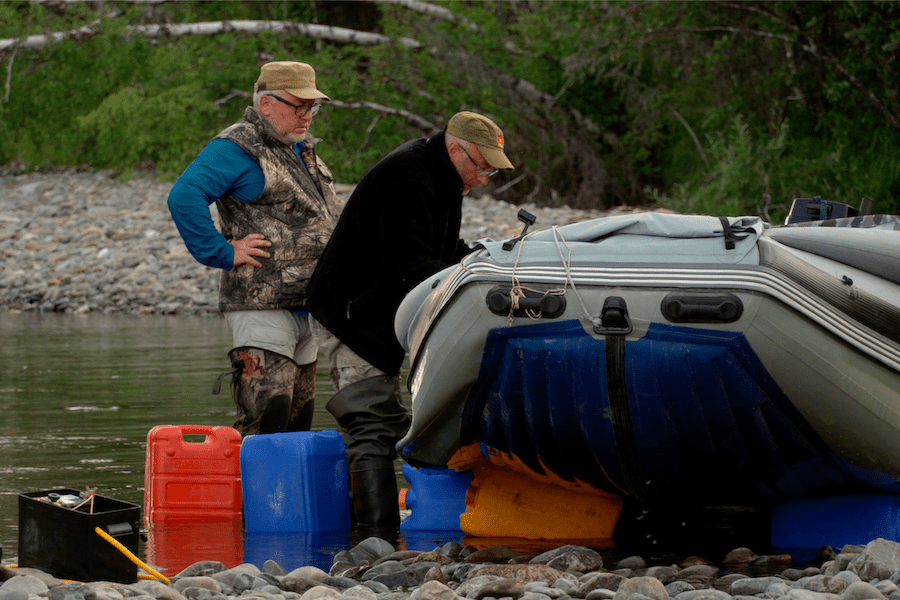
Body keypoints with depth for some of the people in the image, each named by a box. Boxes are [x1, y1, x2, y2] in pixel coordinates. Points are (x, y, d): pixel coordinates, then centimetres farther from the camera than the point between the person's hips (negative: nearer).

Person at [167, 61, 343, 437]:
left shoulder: (303, 151, 19)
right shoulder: (237, 149, -11)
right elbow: (184, 197, -24)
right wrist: (222, 253, -21)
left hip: (304, 306, 9)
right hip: (262, 307, -9)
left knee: (299, 418, 11)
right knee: (265, 422, -16)